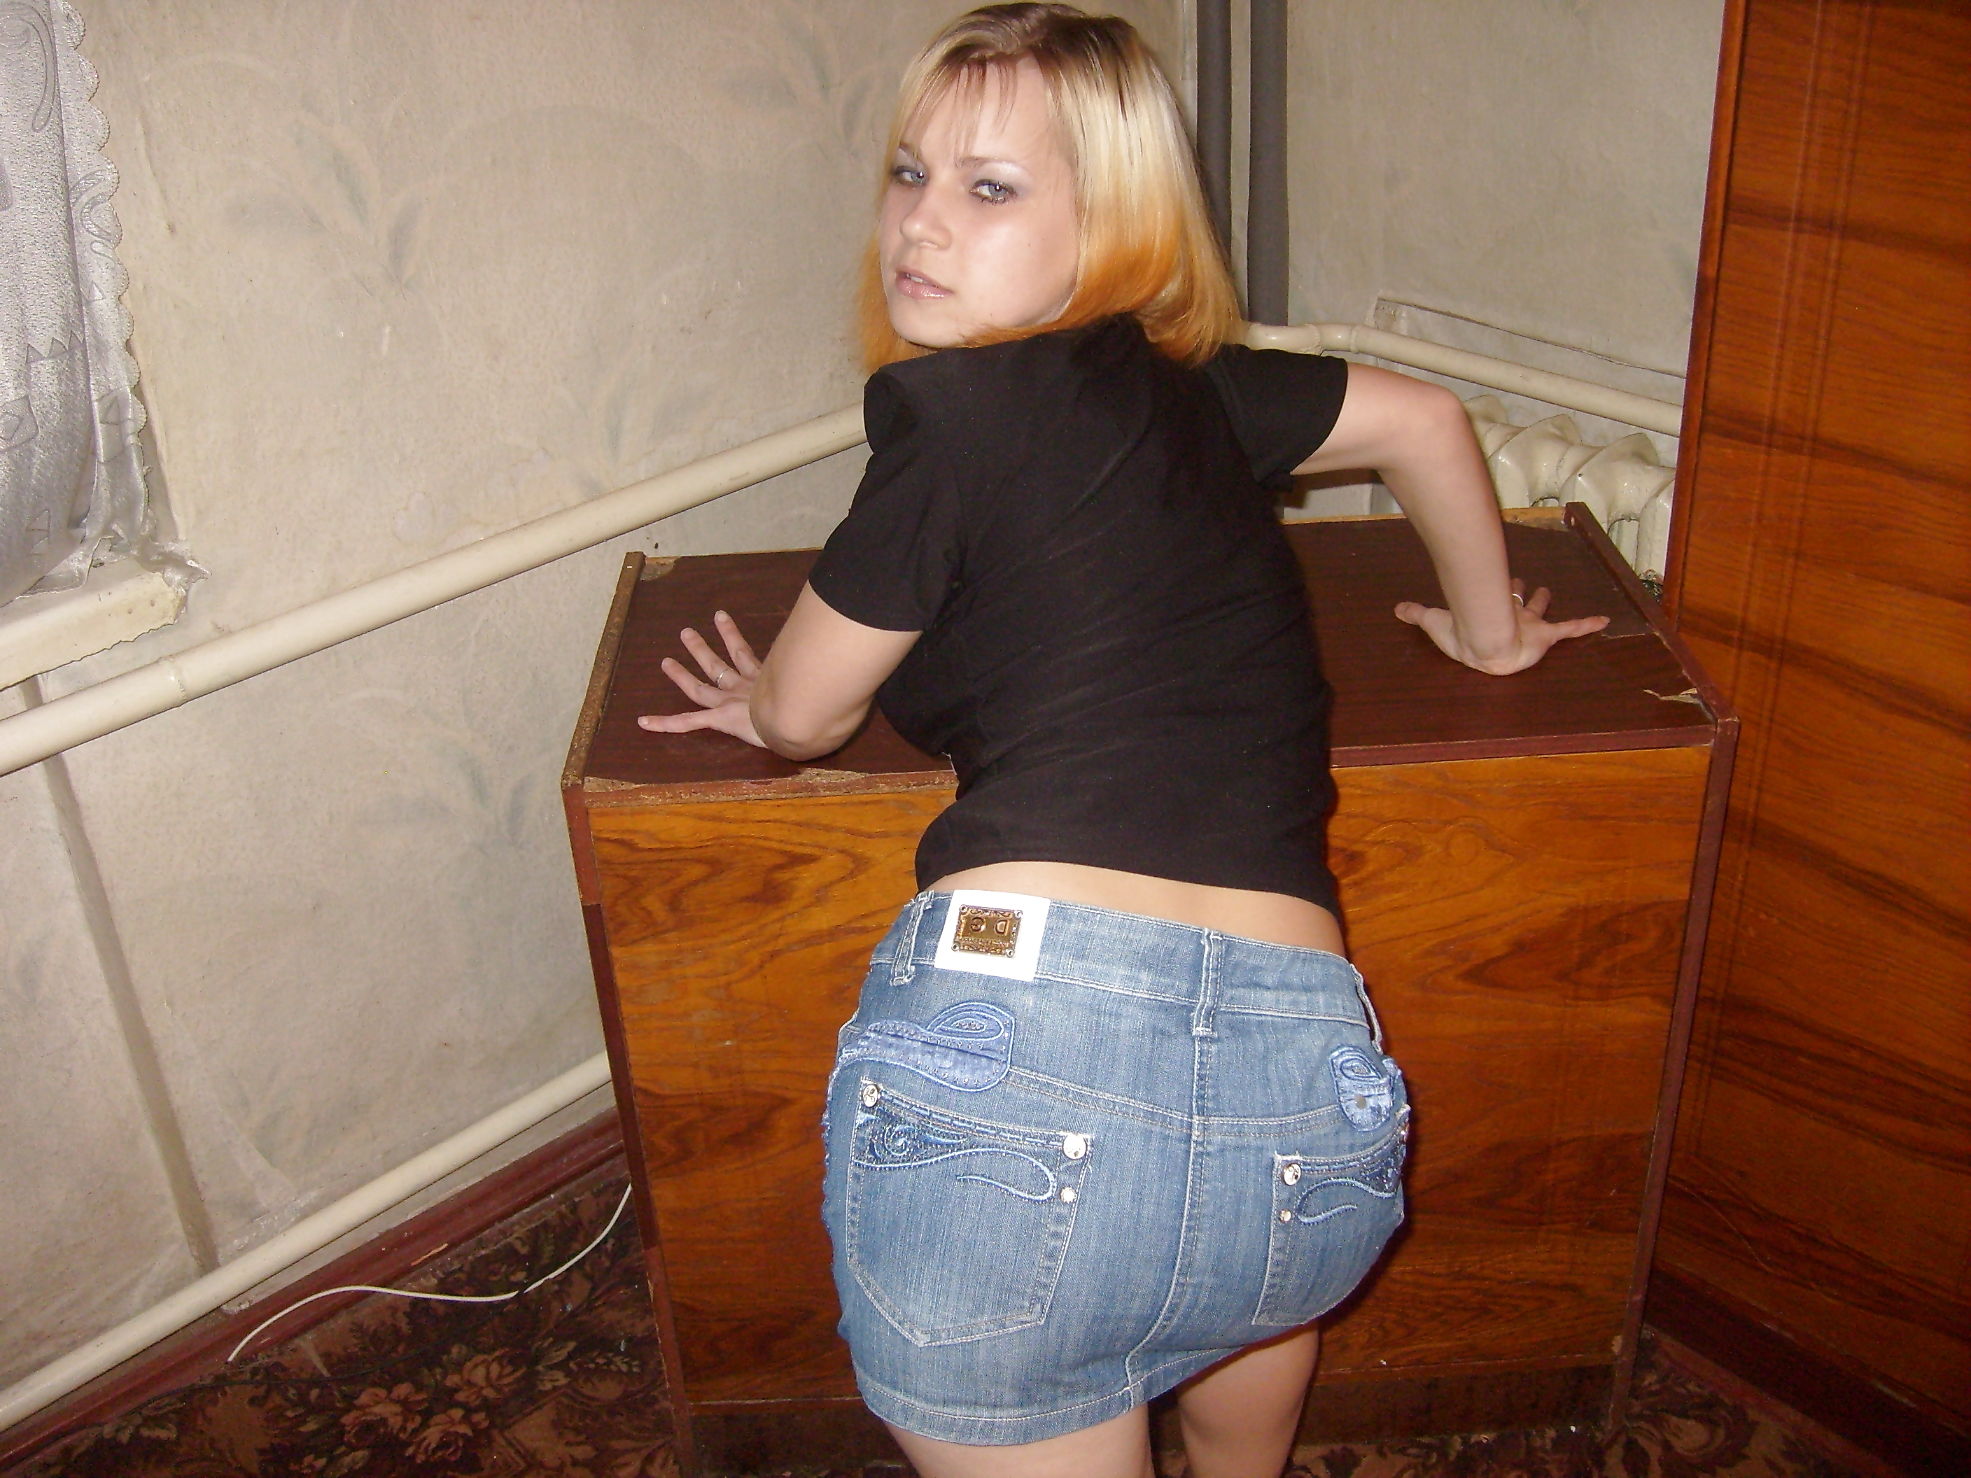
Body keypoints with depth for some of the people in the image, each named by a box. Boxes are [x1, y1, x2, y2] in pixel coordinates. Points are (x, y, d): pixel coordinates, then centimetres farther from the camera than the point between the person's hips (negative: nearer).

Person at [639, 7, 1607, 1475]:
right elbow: (1423, 415, 36)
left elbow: (801, 711, 10)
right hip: (1306, 1102, 7)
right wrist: (1490, 632, 52)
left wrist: (763, 696, 34)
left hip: (1007, 1039, -7)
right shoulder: (1184, 384, 18)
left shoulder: (959, 403, 0)